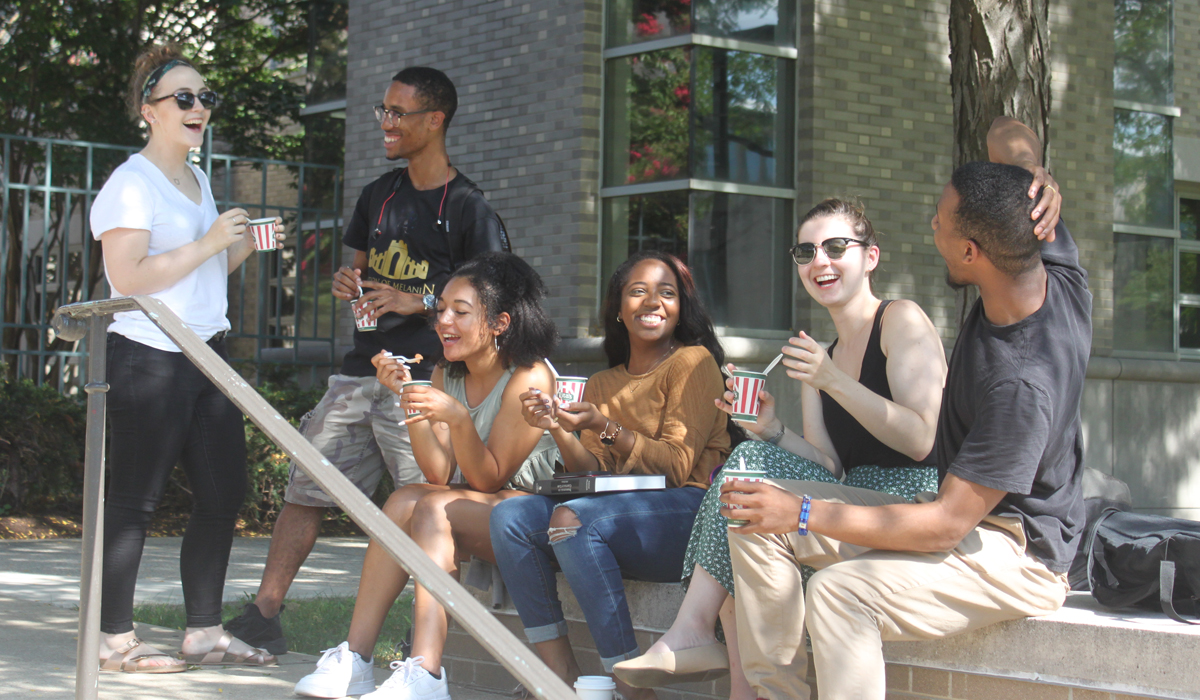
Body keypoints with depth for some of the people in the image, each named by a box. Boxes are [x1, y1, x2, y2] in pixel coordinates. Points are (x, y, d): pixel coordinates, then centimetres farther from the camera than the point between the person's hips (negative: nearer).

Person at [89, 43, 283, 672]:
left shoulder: (196, 181, 20)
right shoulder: (131, 183, -8)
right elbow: (126, 277, -19)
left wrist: (242, 248, 10)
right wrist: (209, 242, -17)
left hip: (206, 354, 9)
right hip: (149, 360, -9)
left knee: (223, 492, 7)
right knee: (134, 501, -5)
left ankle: (204, 632, 15)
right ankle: (115, 639, 2)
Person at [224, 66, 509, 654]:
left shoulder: (467, 208, -4)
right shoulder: (379, 196, 17)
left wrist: (419, 301, -16)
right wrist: (348, 282, 4)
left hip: (424, 380, -7)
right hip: (360, 370, 7)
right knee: (305, 488, 6)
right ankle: (263, 616, 12)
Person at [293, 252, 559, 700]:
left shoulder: (529, 378, -13)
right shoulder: (445, 375, 7)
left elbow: (489, 479, -15)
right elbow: (439, 473, -5)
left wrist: (458, 418, -29)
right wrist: (409, 400, -14)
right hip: (478, 509, 6)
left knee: (435, 507, -29)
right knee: (405, 501, -22)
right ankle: (354, 660, -26)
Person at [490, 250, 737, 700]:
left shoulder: (694, 361, 2)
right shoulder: (602, 384, 22)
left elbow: (677, 467, -7)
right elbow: (593, 475, 12)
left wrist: (604, 427, -18)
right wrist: (558, 429, -5)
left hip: (687, 516, -6)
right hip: (622, 517, 6)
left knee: (572, 519, -31)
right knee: (510, 515, -16)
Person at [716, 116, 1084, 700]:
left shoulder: (1023, 383, -33)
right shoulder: (1058, 271, -8)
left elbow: (946, 524, -29)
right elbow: (1007, 136, 8)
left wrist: (803, 513, -26)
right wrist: (1028, 169, -18)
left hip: (1018, 555, -10)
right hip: (965, 507, 10)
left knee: (839, 591, -37)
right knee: (756, 522, -2)